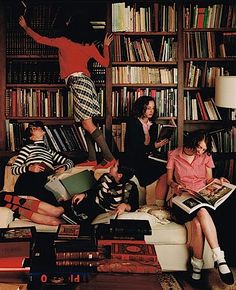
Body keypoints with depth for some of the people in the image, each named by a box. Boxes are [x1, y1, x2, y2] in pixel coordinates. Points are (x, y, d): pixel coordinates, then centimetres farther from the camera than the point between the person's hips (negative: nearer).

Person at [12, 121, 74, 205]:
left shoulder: (49, 151, 37)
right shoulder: (28, 147, 23)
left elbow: (70, 162, 30)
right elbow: (13, 169, 12)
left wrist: (64, 167, 7)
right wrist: (29, 168, -7)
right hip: (30, 179, -4)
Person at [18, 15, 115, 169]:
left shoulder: (64, 42, 2)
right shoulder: (90, 45, 15)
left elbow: (40, 39, 12)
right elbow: (105, 63, 22)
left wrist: (25, 27, 28)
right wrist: (106, 46, 36)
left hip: (77, 81, -8)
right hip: (85, 81, 8)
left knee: (87, 124, -12)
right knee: (87, 123, 8)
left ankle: (109, 158, -15)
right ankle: (92, 159, 9)